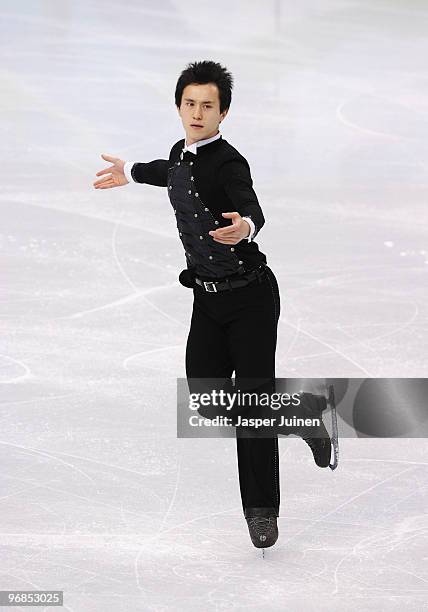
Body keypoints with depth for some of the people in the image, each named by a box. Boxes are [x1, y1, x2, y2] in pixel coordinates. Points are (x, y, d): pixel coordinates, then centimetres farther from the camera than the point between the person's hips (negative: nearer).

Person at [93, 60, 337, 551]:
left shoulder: (229, 163, -18)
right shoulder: (181, 153, 6)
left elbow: (252, 208, -38)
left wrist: (245, 227, -62)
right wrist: (130, 173, 50)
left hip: (250, 295, -7)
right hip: (207, 299, 7)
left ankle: (261, 511, 5)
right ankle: (303, 411, 25)